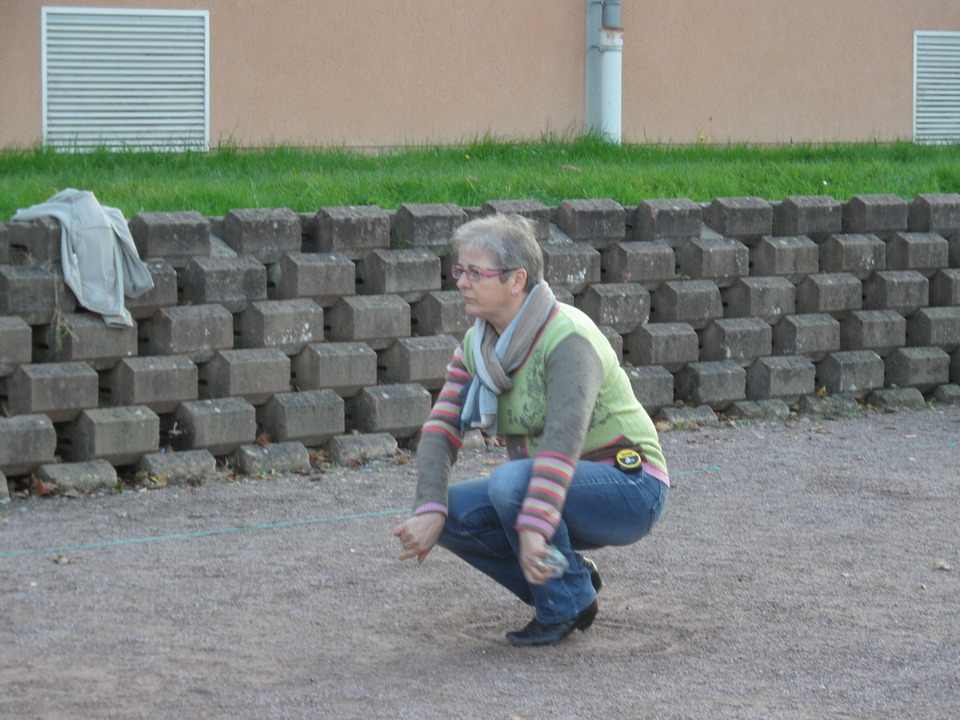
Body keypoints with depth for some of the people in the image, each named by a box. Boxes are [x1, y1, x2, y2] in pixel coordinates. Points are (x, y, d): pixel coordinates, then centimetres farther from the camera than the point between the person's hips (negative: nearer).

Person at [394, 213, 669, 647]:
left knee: (511, 481, -32)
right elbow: (442, 427, -7)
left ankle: (567, 603, -13)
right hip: (554, 492, 8)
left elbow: (563, 440, -35)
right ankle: (572, 577, 3)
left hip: (628, 488, -8)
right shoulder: (477, 345, 1)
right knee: (452, 513, -12)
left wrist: (534, 528, -45)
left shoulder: (568, 339, -23)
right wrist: (430, 510, -23)